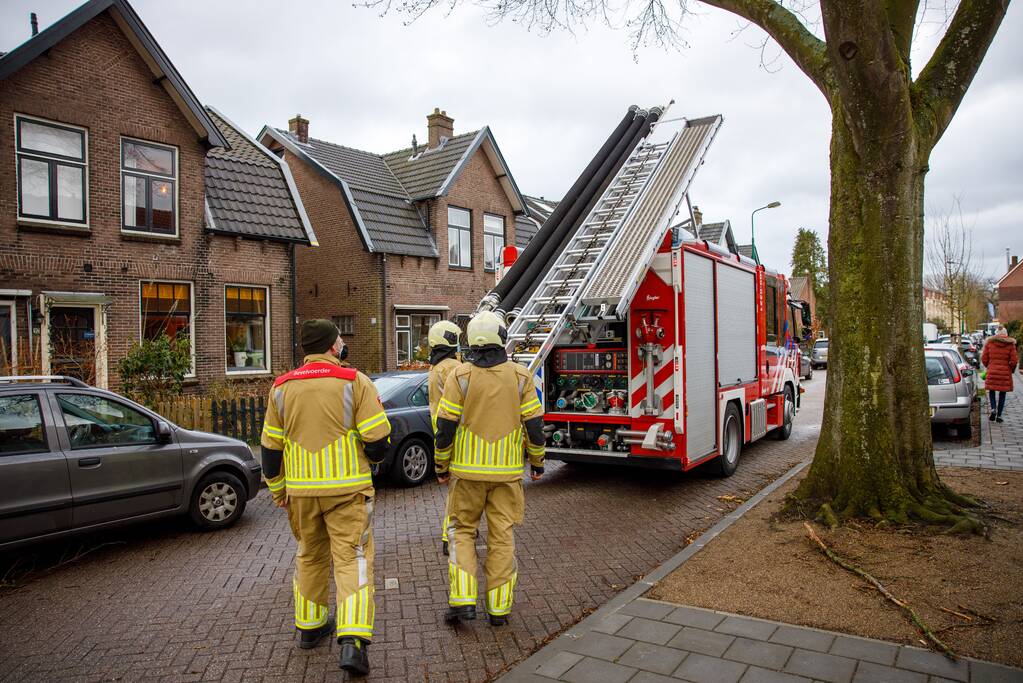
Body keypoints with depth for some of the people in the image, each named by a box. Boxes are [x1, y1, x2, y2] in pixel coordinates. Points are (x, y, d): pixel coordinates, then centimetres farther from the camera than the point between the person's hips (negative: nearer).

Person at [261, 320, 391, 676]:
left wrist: (277, 489, 22)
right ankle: (353, 641, -10)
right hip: (347, 487, -4)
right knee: (352, 557, 0)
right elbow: (378, 439, -11)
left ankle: (309, 626, 34)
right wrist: (374, 457, 12)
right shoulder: (354, 381, -8)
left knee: (309, 556, 21)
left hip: (300, 490, 4)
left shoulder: (282, 387, 6)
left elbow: (270, 446, 11)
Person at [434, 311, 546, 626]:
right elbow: (534, 424, -2)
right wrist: (537, 461, 11)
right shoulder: (520, 376, -4)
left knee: (462, 531, 14)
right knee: (501, 536, 10)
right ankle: (499, 606, 16)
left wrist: (441, 465, 5)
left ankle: (462, 600, 6)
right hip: (507, 470, 1)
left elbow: (446, 426, -7)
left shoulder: (461, 376, -8)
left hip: (468, 470, -1)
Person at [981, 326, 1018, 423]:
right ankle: (999, 416, 10)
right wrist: (1012, 369, 12)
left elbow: (984, 359, 1)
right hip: (1005, 372, 0)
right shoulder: (1010, 344, -4)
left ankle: (993, 409, -8)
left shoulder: (989, 343, -1)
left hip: (992, 371, 0)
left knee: (991, 391, 15)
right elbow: (1014, 361, -6)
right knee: (1002, 394, 8)